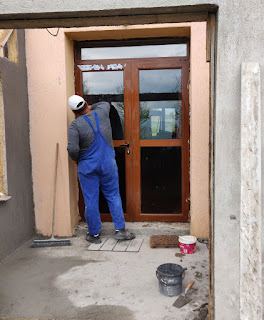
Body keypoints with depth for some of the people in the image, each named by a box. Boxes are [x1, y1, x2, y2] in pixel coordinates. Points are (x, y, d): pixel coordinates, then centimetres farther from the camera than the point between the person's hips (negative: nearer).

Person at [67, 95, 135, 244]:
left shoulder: (75, 125, -11)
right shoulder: (101, 113, 0)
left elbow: (72, 149, -19)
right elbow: (105, 103, 25)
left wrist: (76, 159, 1)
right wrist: (90, 107, 29)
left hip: (87, 166, -2)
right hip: (108, 163, 3)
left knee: (91, 201, 6)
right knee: (113, 196, 11)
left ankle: (94, 234, 18)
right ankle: (120, 229, 14)